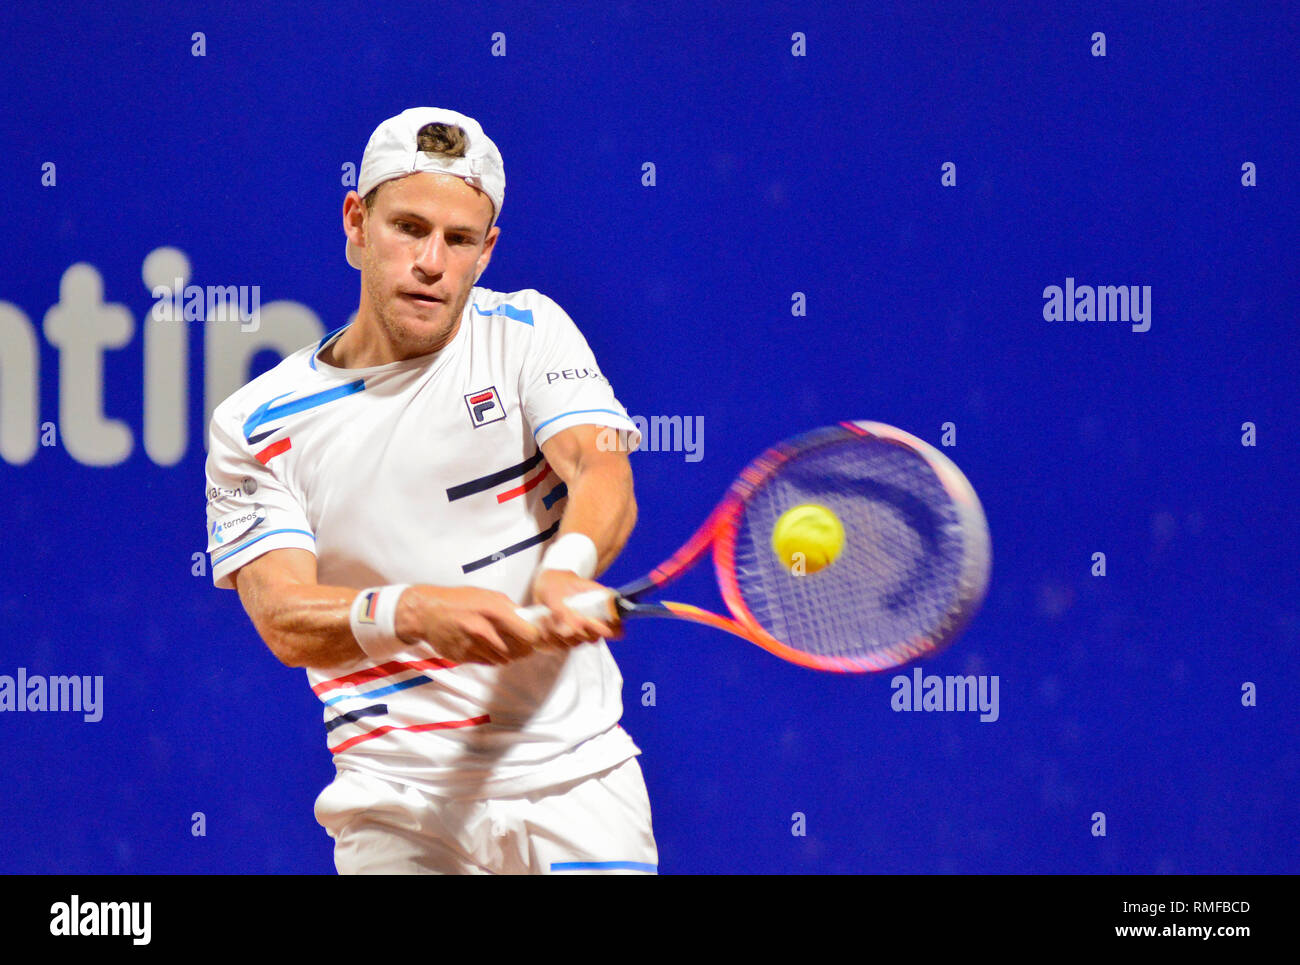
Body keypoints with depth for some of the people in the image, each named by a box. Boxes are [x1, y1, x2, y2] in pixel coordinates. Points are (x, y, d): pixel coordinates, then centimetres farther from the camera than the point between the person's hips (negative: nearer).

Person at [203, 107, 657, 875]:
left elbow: (603, 474, -11)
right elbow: (284, 618, -8)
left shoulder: (528, 332, 5)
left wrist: (567, 568, -33)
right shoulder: (255, 427, 2)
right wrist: (413, 611, -28)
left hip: (573, 776, 1)